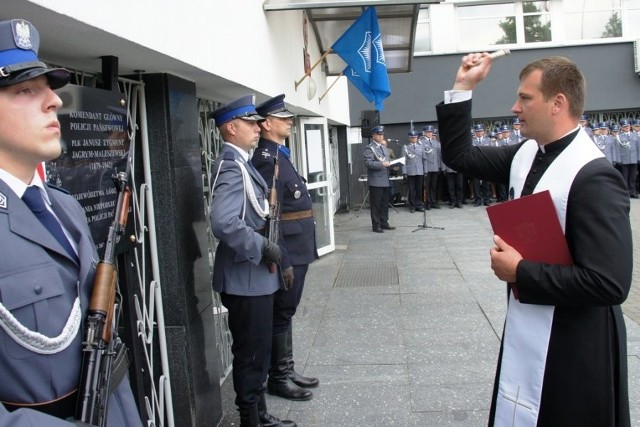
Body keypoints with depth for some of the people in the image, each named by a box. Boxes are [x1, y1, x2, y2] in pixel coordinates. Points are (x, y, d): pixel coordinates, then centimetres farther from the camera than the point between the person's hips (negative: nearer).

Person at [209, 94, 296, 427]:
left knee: (258, 350, 19)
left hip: (254, 276, 10)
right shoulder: (232, 166, -19)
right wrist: (263, 248, -23)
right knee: (250, 353, 3)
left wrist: (265, 247, 10)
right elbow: (224, 223, -32)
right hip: (245, 278, -10)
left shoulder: (240, 162, 12)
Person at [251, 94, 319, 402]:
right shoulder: (266, 159, -18)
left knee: (286, 312, 17)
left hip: (297, 249, 10)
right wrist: (283, 260, -23)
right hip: (287, 252, -10)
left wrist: (297, 254, 18)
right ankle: (278, 378, 16)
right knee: (280, 314, 2)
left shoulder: (281, 155, 14)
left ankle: (287, 370, 29)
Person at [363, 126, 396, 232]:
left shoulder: (384, 147, 18)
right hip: (376, 181, -8)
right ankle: (376, 226, 4)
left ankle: (384, 223, 21)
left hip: (385, 180, 8)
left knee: (385, 203, 12)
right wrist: (382, 164, -28)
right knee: (376, 204, -2)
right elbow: (368, 163, -20)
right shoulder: (369, 148, -8)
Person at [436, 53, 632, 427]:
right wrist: (463, 88, 3)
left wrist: (520, 271, -22)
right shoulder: (526, 154, 1)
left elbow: (609, 284, -30)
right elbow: (459, 155, 11)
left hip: (574, 346, -8)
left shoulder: (593, 176, -25)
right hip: (527, 332, 8)